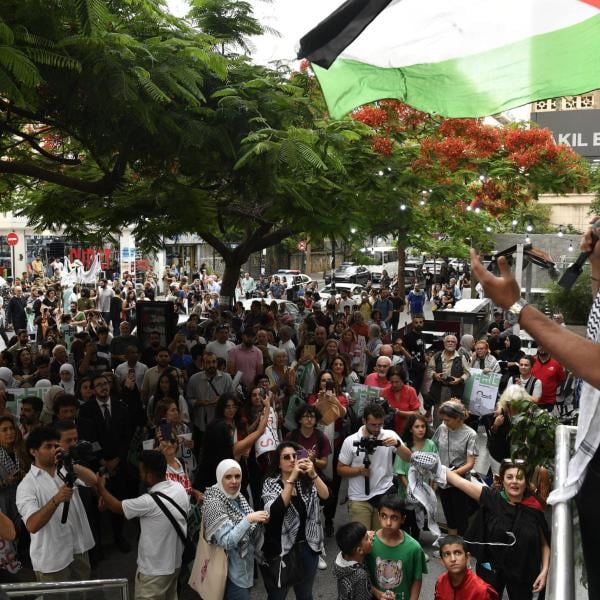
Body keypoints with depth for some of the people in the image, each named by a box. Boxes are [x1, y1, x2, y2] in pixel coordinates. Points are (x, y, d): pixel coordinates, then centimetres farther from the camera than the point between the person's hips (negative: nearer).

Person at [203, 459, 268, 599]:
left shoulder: (239, 497, 2)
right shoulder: (214, 503, -20)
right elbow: (226, 542, -26)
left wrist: (258, 521, -8)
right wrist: (248, 519, -31)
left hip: (245, 567, 7)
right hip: (231, 571, -7)